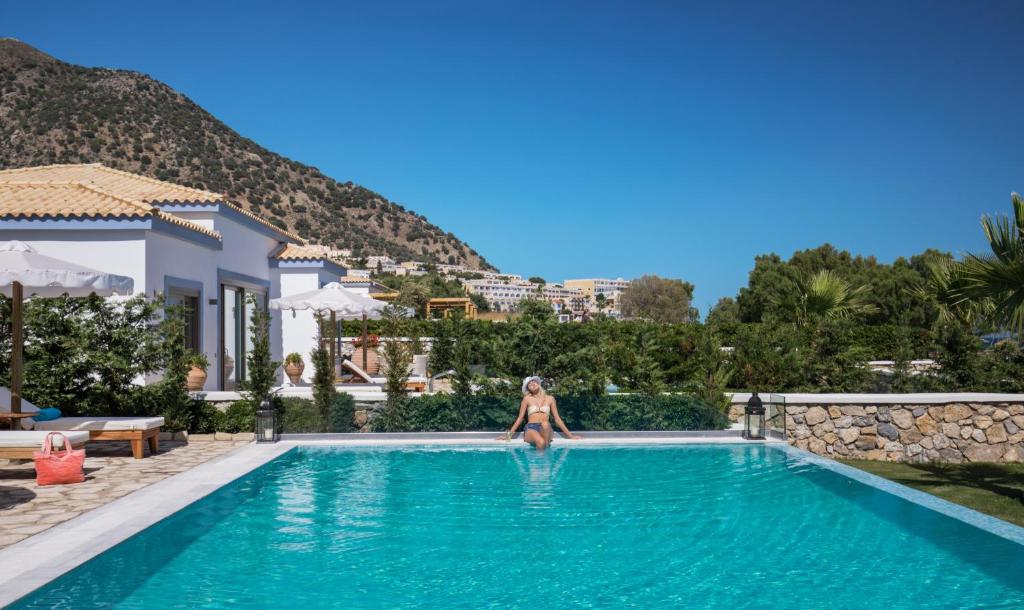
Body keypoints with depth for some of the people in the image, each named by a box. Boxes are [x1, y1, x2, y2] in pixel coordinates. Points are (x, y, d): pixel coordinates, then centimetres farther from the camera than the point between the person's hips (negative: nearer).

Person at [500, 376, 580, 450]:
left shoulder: (550, 399, 17)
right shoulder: (527, 399, 13)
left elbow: (557, 419, 17)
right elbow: (520, 418, 15)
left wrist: (570, 435, 13)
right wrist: (509, 434, 8)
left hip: (546, 429, 2)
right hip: (531, 428, -2)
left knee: (545, 424, -38)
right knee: (540, 442, -39)